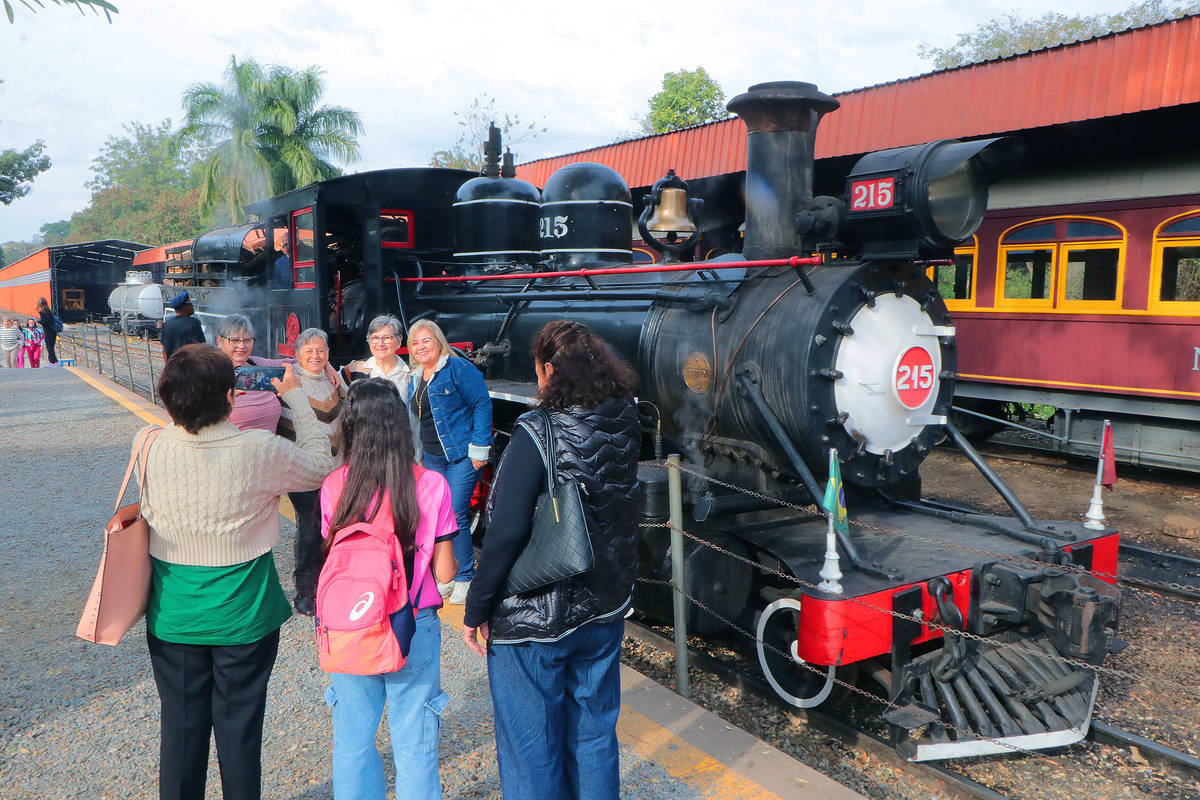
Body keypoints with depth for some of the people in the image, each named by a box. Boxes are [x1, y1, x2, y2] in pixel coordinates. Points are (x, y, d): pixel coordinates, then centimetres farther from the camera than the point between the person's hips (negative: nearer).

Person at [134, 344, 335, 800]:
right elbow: (320, 464, -3)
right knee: (239, 727, 14)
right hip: (244, 620, -2)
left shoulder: (149, 449, -15)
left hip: (173, 621, 2)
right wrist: (296, 398, 6)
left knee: (181, 727, 18)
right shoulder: (261, 452, -22)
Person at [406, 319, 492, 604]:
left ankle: (464, 579, 5)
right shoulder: (417, 377, 15)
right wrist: (418, 454, 21)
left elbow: (482, 404, -12)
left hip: (461, 455, -7)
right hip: (432, 458, 8)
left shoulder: (457, 368, -9)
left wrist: (479, 448, -16)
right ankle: (444, 576, 22)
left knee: (456, 516, -8)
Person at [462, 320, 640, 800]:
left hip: (533, 623, -6)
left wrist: (476, 608, -13)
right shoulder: (626, 428, -3)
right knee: (593, 735, 21)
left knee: (532, 748, 12)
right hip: (604, 613, 6)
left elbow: (507, 532, -24)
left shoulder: (536, 436, -21)